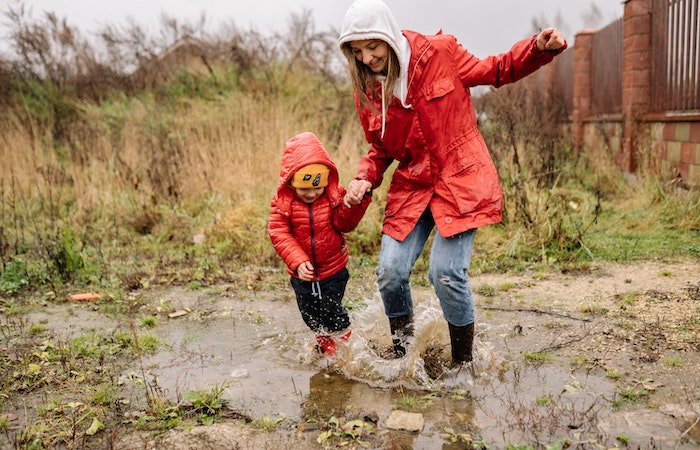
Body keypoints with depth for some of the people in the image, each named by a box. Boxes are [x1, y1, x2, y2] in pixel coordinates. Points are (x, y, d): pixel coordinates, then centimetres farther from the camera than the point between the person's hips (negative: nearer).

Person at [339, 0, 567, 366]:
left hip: (460, 179, -4)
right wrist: (365, 179, -7)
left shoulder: (439, 52, -7)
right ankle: (401, 358, 21)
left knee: (446, 272, -14)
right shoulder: (367, 91, 2)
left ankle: (463, 366, 10)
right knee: (390, 271, -7)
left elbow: (495, 71, 6)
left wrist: (539, 48, -10)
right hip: (411, 185, 4)